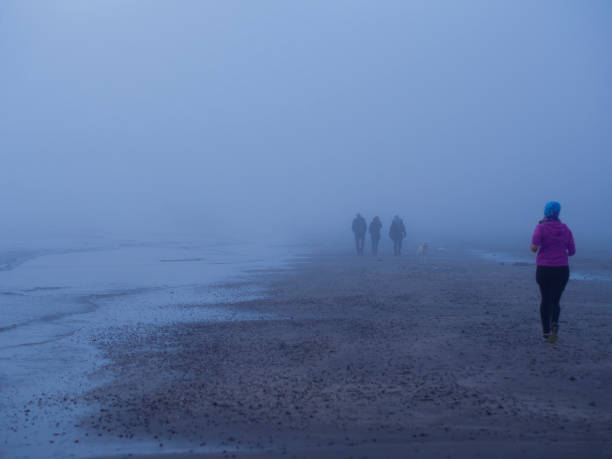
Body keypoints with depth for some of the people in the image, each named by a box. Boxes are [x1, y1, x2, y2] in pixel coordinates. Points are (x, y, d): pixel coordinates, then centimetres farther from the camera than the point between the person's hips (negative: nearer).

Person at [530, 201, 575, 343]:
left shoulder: (541, 228, -8)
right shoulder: (566, 229, 3)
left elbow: (534, 248, -18)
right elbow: (572, 251, 7)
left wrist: (534, 248, 5)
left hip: (544, 269, -2)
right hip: (562, 269, 2)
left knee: (546, 300, 12)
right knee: (555, 302, 10)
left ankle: (546, 331, 15)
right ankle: (554, 324, -14)